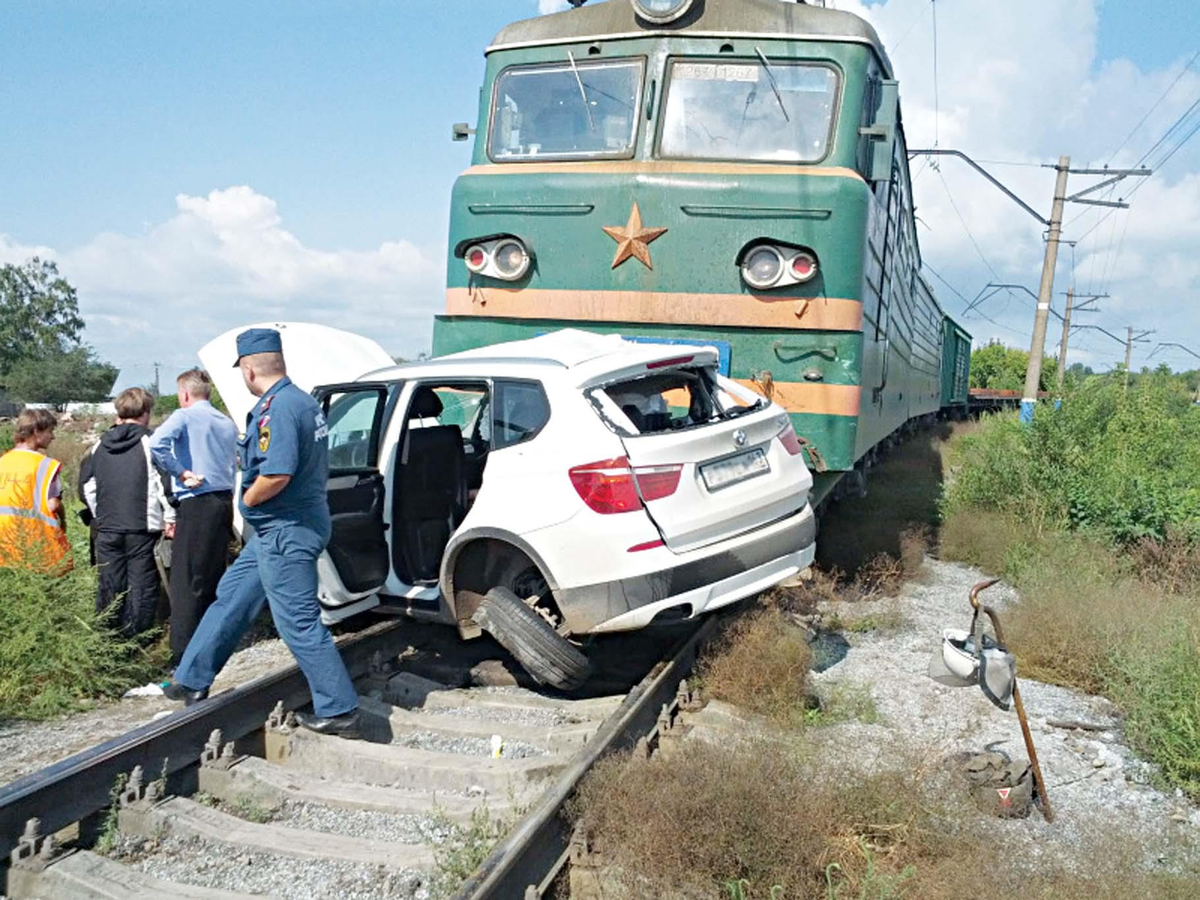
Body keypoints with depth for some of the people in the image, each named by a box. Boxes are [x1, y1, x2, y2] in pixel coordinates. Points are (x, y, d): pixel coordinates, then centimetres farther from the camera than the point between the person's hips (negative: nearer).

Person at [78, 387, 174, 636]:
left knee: (109, 587, 12)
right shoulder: (150, 442, -7)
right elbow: (163, 482, -13)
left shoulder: (100, 445, 10)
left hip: (107, 529, 5)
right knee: (142, 586, 1)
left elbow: (87, 486, 15)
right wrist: (170, 516, -5)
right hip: (142, 528, -5)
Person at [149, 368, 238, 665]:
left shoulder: (184, 416, -4)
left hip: (197, 503, -7)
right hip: (224, 500, 7)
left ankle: (183, 652, -6)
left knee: (187, 580, -5)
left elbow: (156, 443, -21)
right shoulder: (227, 423, 16)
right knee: (214, 576, 15)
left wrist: (181, 473, -12)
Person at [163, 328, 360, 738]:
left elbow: (277, 474, -32)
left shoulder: (279, 408, -22)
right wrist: (249, 455, 16)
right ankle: (192, 681, 34)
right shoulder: (302, 401, 10)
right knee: (231, 598, 20)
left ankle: (339, 712, 4)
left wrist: (248, 500, -13)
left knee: (300, 622, -4)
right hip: (277, 529, 11)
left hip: (286, 531, -11)